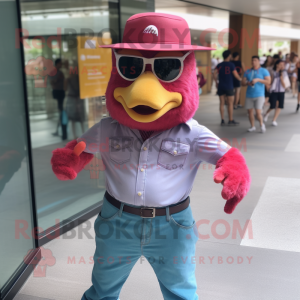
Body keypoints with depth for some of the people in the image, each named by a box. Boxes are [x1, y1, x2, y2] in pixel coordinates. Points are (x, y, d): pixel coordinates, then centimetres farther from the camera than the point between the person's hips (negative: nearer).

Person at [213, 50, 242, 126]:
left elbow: (215, 74, -4)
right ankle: (231, 120, 7)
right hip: (229, 87, -4)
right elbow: (236, 75, -9)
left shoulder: (219, 65, 5)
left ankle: (222, 120, 7)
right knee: (230, 103, 3)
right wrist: (240, 79, 10)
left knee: (222, 103, 7)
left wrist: (217, 82, 8)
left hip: (221, 87, 4)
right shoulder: (231, 65, -7)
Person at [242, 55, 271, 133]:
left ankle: (262, 124, 14)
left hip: (259, 95, -4)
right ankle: (252, 126, 22)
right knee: (250, 111, 6)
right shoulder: (247, 72, 11)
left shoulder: (264, 71, 1)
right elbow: (243, 83, 8)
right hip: (249, 95, 4)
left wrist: (258, 80, -18)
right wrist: (248, 83, -15)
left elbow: (268, 81, -8)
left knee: (258, 112, -12)